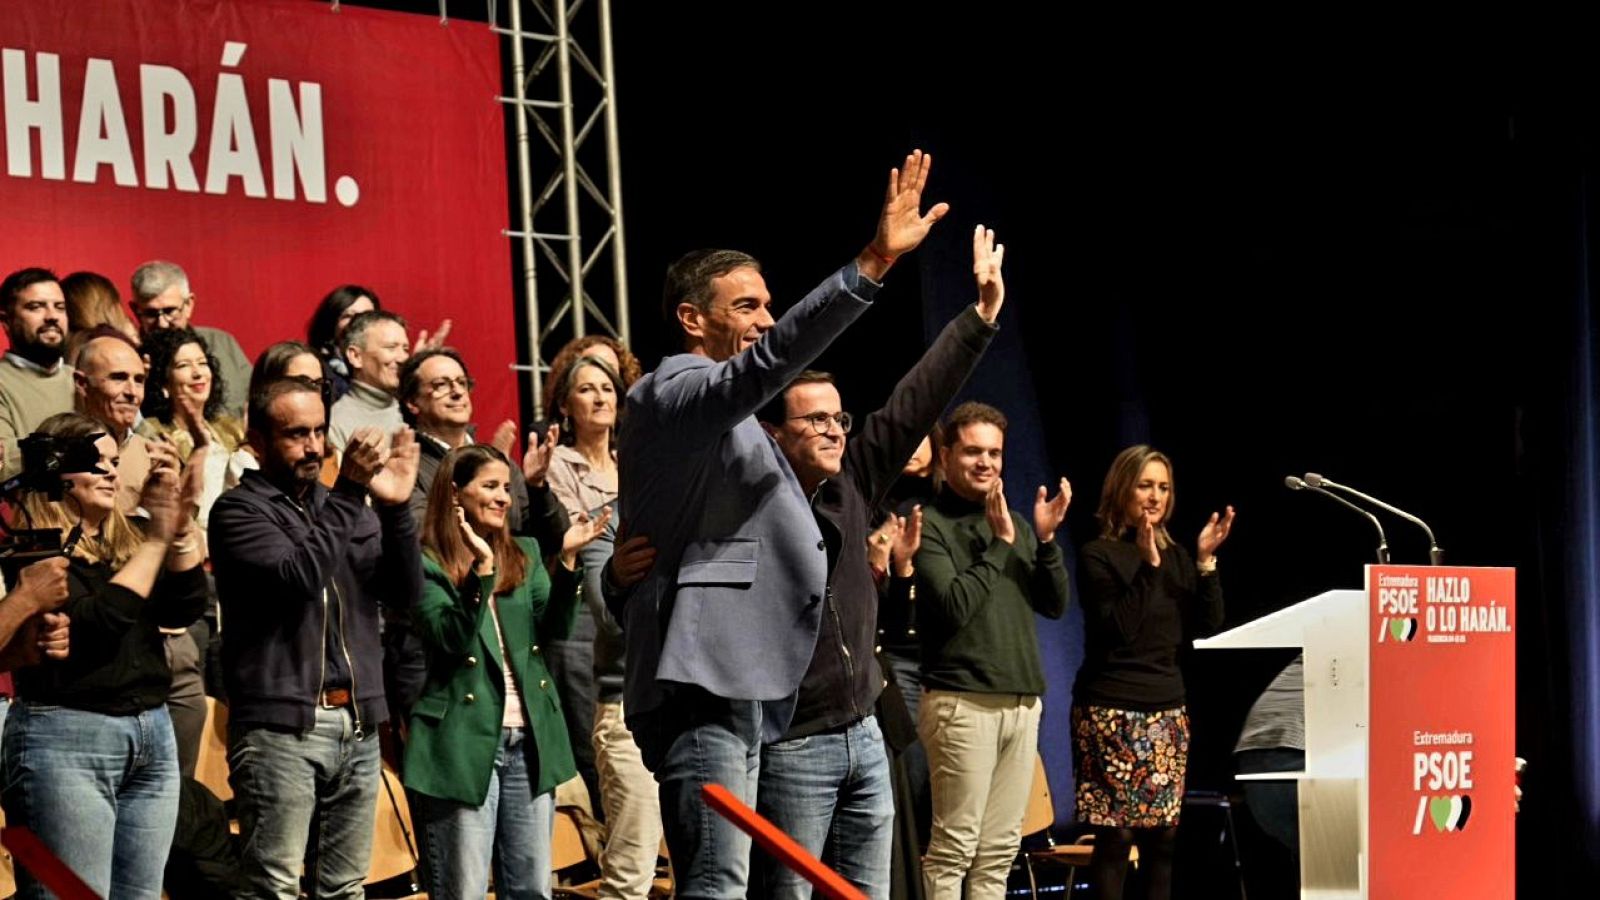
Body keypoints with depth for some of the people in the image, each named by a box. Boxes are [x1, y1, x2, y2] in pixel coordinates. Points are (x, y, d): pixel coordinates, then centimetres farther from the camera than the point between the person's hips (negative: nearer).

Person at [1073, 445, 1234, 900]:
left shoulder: (1176, 557, 13)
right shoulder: (1099, 555, -4)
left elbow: (1209, 626, 6)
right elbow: (1118, 629, -14)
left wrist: (1206, 561, -3)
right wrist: (1147, 565, -17)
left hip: (1167, 707, 6)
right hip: (1111, 710, -5)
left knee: (1163, 834, 3)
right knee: (1116, 834, -9)